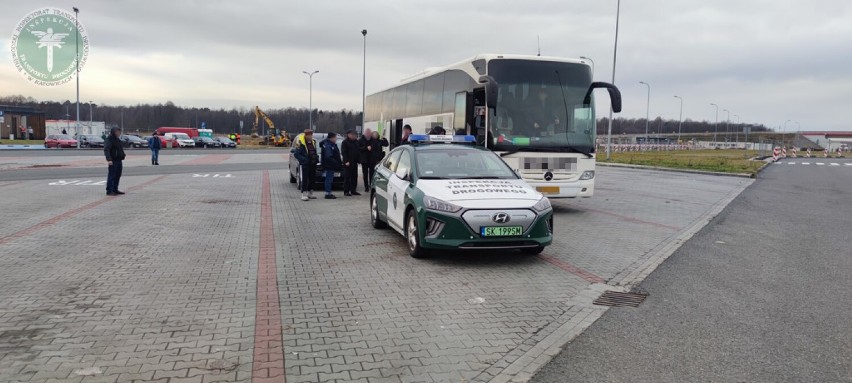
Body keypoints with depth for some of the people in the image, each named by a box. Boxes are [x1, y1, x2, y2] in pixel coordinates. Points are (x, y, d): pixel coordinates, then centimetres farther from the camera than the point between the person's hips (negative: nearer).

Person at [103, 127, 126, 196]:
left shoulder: (118, 140, 19)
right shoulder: (108, 140, -10)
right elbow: (106, 150, -21)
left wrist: (122, 156, 19)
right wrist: (109, 159, -31)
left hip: (118, 160, 9)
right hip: (112, 161, -9)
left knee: (117, 176, 12)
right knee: (111, 176, -8)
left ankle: (115, 190, 21)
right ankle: (109, 191, -6)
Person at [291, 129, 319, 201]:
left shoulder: (313, 142, 11)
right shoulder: (300, 143, -11)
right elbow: (296, 154, -13)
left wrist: (316, 158, 4)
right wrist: (304, 159, -22)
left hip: (312, 164, 7)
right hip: (304, 165, -7)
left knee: (312, 179, 11)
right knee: (305, 179, -7)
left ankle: (310, 193, 22)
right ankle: (304, 194, -4)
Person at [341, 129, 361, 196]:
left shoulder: (356, 142, 13)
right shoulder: (345, 142, -7)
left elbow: (358, 150, 20)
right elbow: (344, 152, -12)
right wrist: (346, 161, -20)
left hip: (354, 162, 7)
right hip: (348, 163, -7)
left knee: (354, 177, 9)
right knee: (347, 177, -4)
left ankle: (353, 190, 17)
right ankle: (346, 191, -1)